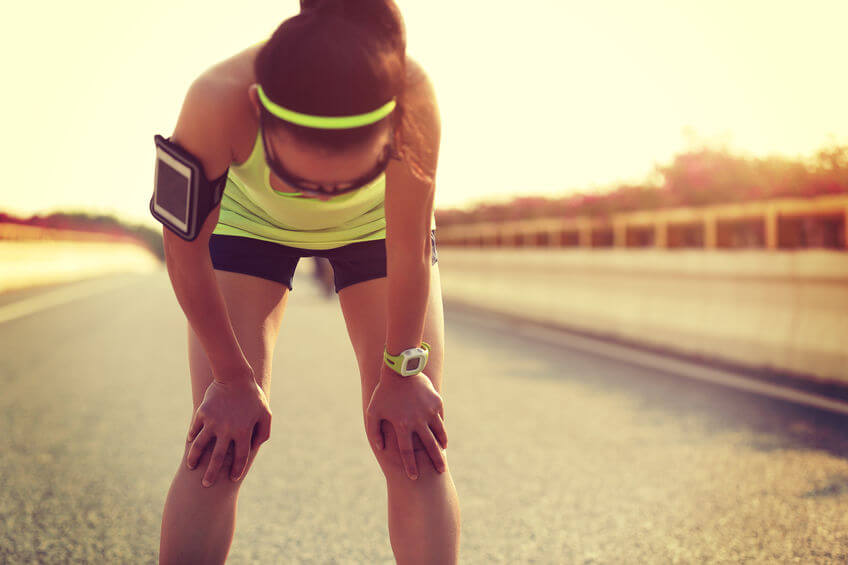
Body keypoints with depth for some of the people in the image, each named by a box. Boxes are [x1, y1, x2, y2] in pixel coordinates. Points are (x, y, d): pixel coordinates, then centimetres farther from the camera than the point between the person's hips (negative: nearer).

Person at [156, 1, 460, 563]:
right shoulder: (217, 102, -42)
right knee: (216, 450, -8)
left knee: (416, 448, -7)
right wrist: (234, 380, -13)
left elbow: (411, 257, -26)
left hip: (376, 224, 1)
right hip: (249, 219, 0)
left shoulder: (413, 99, -42)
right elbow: (186, 254, -24)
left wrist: (401, 373, -12)